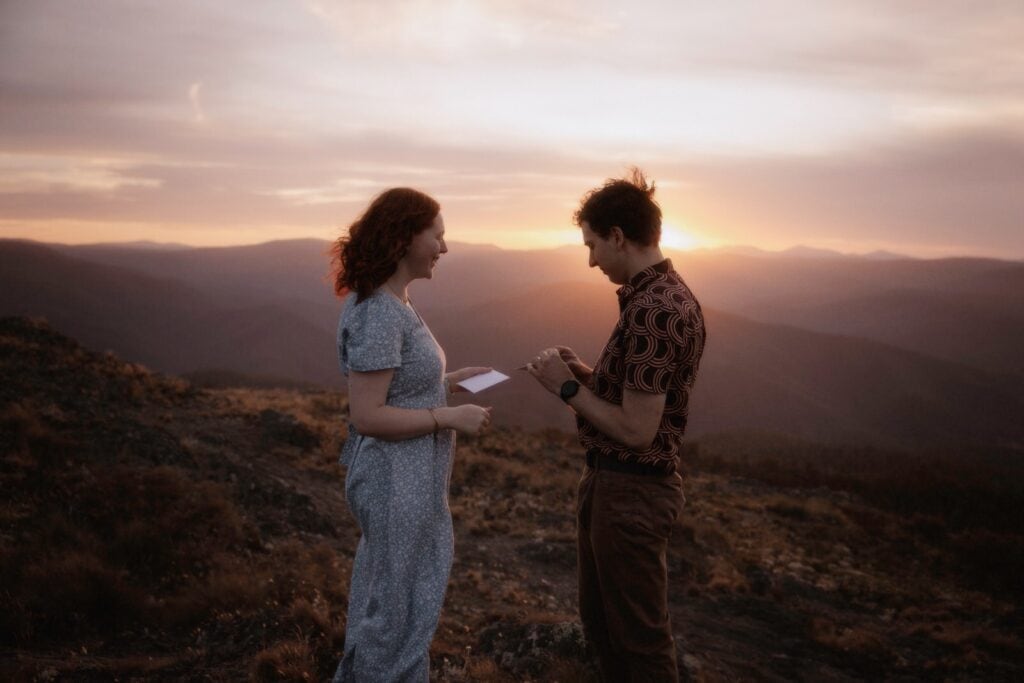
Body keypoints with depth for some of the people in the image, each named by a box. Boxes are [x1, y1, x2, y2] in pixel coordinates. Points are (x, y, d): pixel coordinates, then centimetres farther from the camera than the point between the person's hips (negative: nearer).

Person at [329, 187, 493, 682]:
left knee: (384, 597, 26)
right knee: (400, 608, 8)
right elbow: (367, 415, -25)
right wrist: (451, 417, -20)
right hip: (396, 482, -10)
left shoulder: (389, 302, 6)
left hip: (407, 476, 10)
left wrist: (451, 380, 8)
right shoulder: (377, 313, -23)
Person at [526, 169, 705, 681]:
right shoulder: (665, 293, 8)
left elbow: (636, 431, -25)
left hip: (629, 492, -10)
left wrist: (568, 387, -14)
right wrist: (586, 374, 5)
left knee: (640, 636, 10)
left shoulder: (652, 311, -24)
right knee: (599, 619, 24)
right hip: (611, 482, 10)